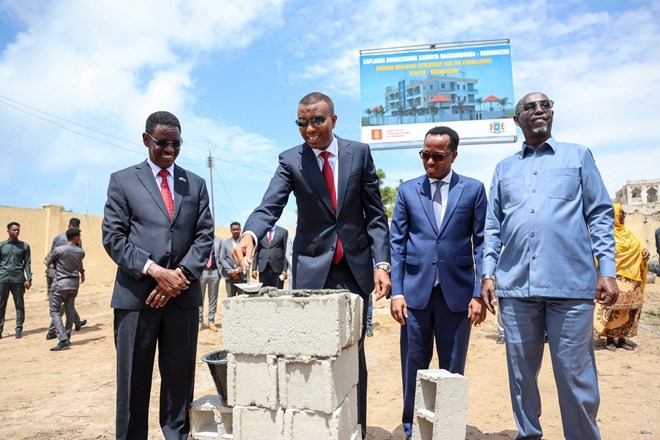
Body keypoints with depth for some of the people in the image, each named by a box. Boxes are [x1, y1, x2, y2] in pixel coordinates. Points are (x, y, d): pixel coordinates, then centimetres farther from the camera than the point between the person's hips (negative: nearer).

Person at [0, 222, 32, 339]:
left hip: (18, 280, 0)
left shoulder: (24, 246, 8)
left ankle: (19, 329, 9)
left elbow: (27, 263, 6)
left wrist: (29, 279, -2)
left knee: (19, 305, 3)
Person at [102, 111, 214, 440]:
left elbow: (205, 236, 7)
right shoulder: (122, 181, 7)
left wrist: (180, 274, -8)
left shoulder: (195, 184, 13)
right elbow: (113, 237, -1)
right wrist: (155, 271, -13)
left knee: (180, 378, 8)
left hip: (183, 295, 2)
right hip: (136, 294, -1)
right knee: (133, 380, 6)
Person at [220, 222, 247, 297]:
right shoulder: (225, 243, 9)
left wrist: (237, 270, -11)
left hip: (242, 276, -1)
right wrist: (231, 271, -8)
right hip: (229, 276, 1)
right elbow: (222, 259, 3)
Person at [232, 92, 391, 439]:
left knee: (353, 353, 7)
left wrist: (382, 263, -8)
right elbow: (269, 207, -14)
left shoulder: (359, 153, 2)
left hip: (354, 267, 1)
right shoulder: (290, 160, -1)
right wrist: (250, 235, -36)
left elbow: (375, 214, 2)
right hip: (311, 268, 0)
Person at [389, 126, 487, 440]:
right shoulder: (407, 190, 6)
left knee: (453, 370, 10)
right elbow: (396, 243, 4)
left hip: (457, 292, -1)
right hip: (416, 291, 1)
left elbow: (481, 243, 2)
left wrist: (479, 293, -5)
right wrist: (396, 291, -3)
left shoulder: (473, 189, 4)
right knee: (413, 367, 10)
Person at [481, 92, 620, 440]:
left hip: (571, 282, -2)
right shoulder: (504, 168, 16)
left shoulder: (578, 156, 12)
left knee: (575, 373, 2)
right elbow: (492, 227, 14)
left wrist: (607, 270, -3)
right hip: (516, 285, 2)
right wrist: (488, 273, 4)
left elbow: (600, 215, 6)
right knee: (521, 371, 10)